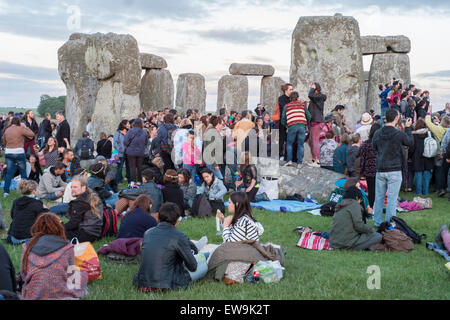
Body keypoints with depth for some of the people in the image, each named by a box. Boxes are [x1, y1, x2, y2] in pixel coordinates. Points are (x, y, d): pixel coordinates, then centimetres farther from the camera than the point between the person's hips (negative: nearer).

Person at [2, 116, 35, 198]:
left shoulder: (6, 130, 10)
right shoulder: (20, 129, -7)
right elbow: (32, 134, -5)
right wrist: (25, 127, 4)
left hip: (8, 153, 5)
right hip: (19, 152, -4)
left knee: (9, 173, 7)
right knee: (23, 171, 9)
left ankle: (6, 191, 2)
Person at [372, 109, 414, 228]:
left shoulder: (377, 134, 1)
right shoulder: (399, 134, -13)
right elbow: (411, 142, 5)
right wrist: (408, 128, 14)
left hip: (380, 170, 4)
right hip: (394, 171, -4)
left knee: (379, 197, 12)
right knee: (392, 199, 1)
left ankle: (378, 222, 19)